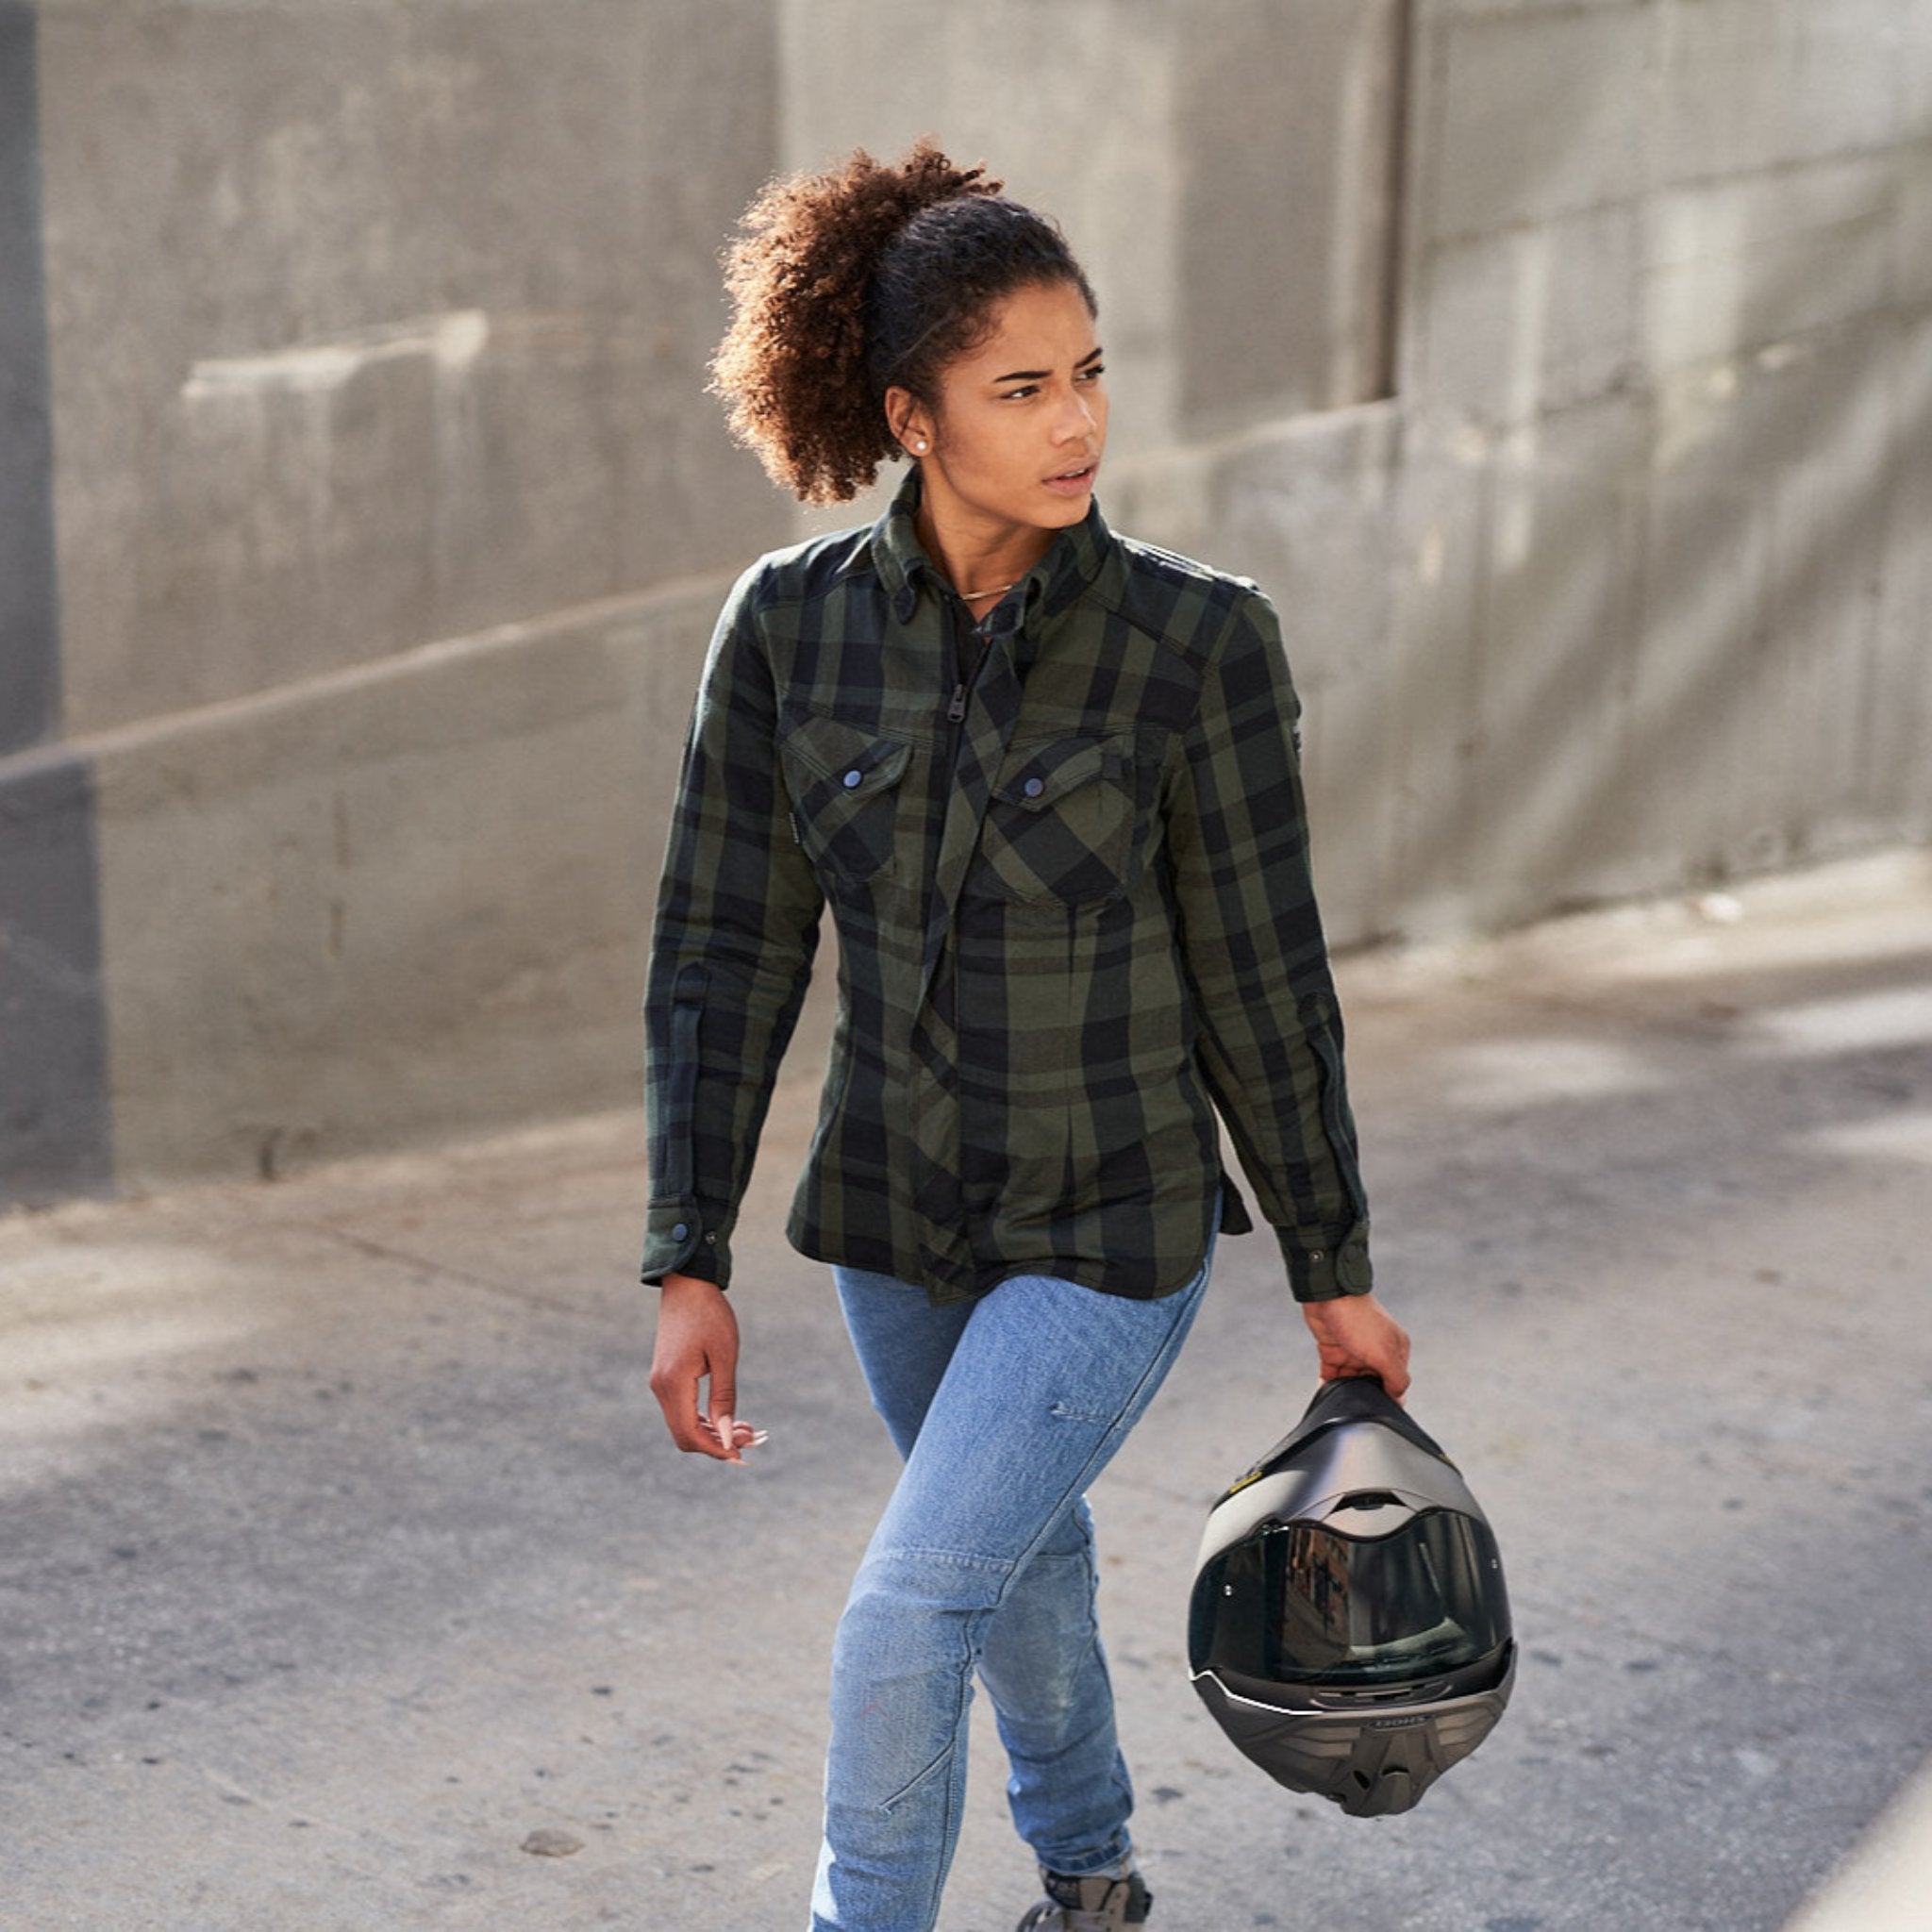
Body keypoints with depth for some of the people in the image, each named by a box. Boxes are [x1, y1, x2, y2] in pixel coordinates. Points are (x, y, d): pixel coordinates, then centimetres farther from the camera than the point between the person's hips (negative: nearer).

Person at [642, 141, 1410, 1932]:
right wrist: (689, 1266, -10)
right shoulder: (788, 623, -12)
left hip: (1116, 1226, -4)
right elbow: (723, 955, -7)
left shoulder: (1199, 639, -19)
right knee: (1019, 1559, 26)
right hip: (900, 1212, 4)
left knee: (901, 1626, -13)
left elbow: (1259, 976, -10)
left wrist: (1335, 1274, -1)